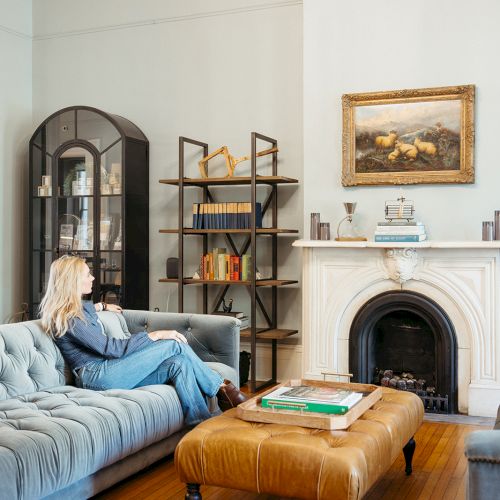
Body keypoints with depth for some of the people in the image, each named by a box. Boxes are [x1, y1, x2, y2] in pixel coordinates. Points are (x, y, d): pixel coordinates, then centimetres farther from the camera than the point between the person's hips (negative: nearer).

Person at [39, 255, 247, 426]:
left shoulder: (74, 308, 16)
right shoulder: (68, 318, -14)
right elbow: (110, 348, -20)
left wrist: (101, 306, 46)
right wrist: (156, 335, -19)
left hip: (105, 374, 9)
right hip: (98, 376, -9)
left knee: (179, 363, -14)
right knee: (175, 345, -15)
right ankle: (222, 388, -2)